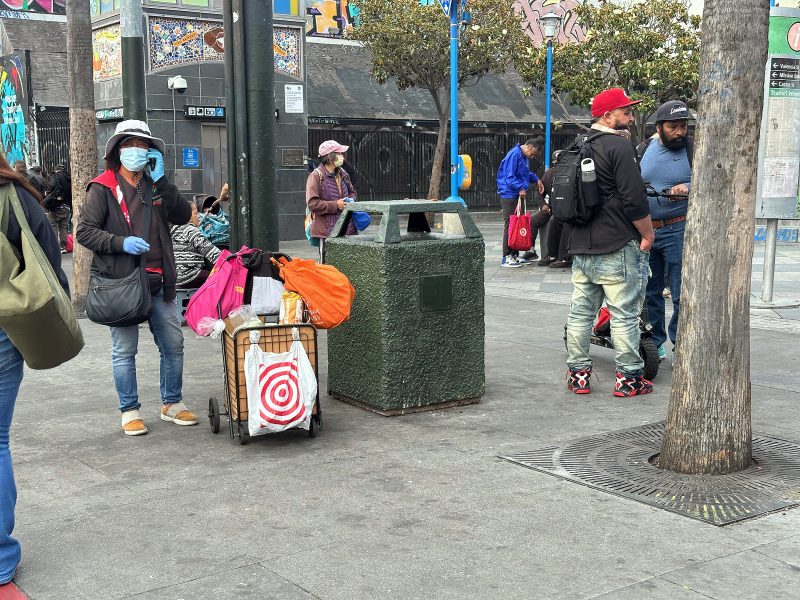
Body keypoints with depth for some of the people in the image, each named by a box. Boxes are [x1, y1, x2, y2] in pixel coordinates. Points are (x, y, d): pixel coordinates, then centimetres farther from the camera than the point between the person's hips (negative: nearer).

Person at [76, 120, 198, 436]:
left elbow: (183, 216, -1)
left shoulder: (156, 185, 13)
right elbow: (84, 231, -6)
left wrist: (161, 181, -7)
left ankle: (172, 403, 25)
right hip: (121, 282, -4)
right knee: (124, 350, 3)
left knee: (173, 344, 9)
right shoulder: (103, 188, -1)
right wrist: (121, 243, -19)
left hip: (158, 282, 5)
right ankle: (130, 410, 16)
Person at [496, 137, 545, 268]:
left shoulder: (525, 157, 14)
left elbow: (526, 174, 26)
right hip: (509, 195, -10)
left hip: (518, 195, 10)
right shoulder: (514, 155, -16)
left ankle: (514, 255, 18)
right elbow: (509, 176, -21)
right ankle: (506, 257, -4)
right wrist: (520, 188, -24)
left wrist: (536, 180, 11)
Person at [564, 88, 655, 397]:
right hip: (617, 246, -8)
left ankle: (577, 373, 17)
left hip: (580, 246, 8)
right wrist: (648, 235, -6)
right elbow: (634, 199, -18)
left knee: (581, 311, 11)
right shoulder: (619, 146, -12)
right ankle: (628, 377, 4)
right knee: (625, 314, -1)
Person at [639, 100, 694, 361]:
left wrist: (689, 188, -26)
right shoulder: (646, 150, 8)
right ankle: (655, 342, 25)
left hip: (678, 231, -4)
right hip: (645, 229, 4)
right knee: (650, 291, 12)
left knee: (681, 295, -4)